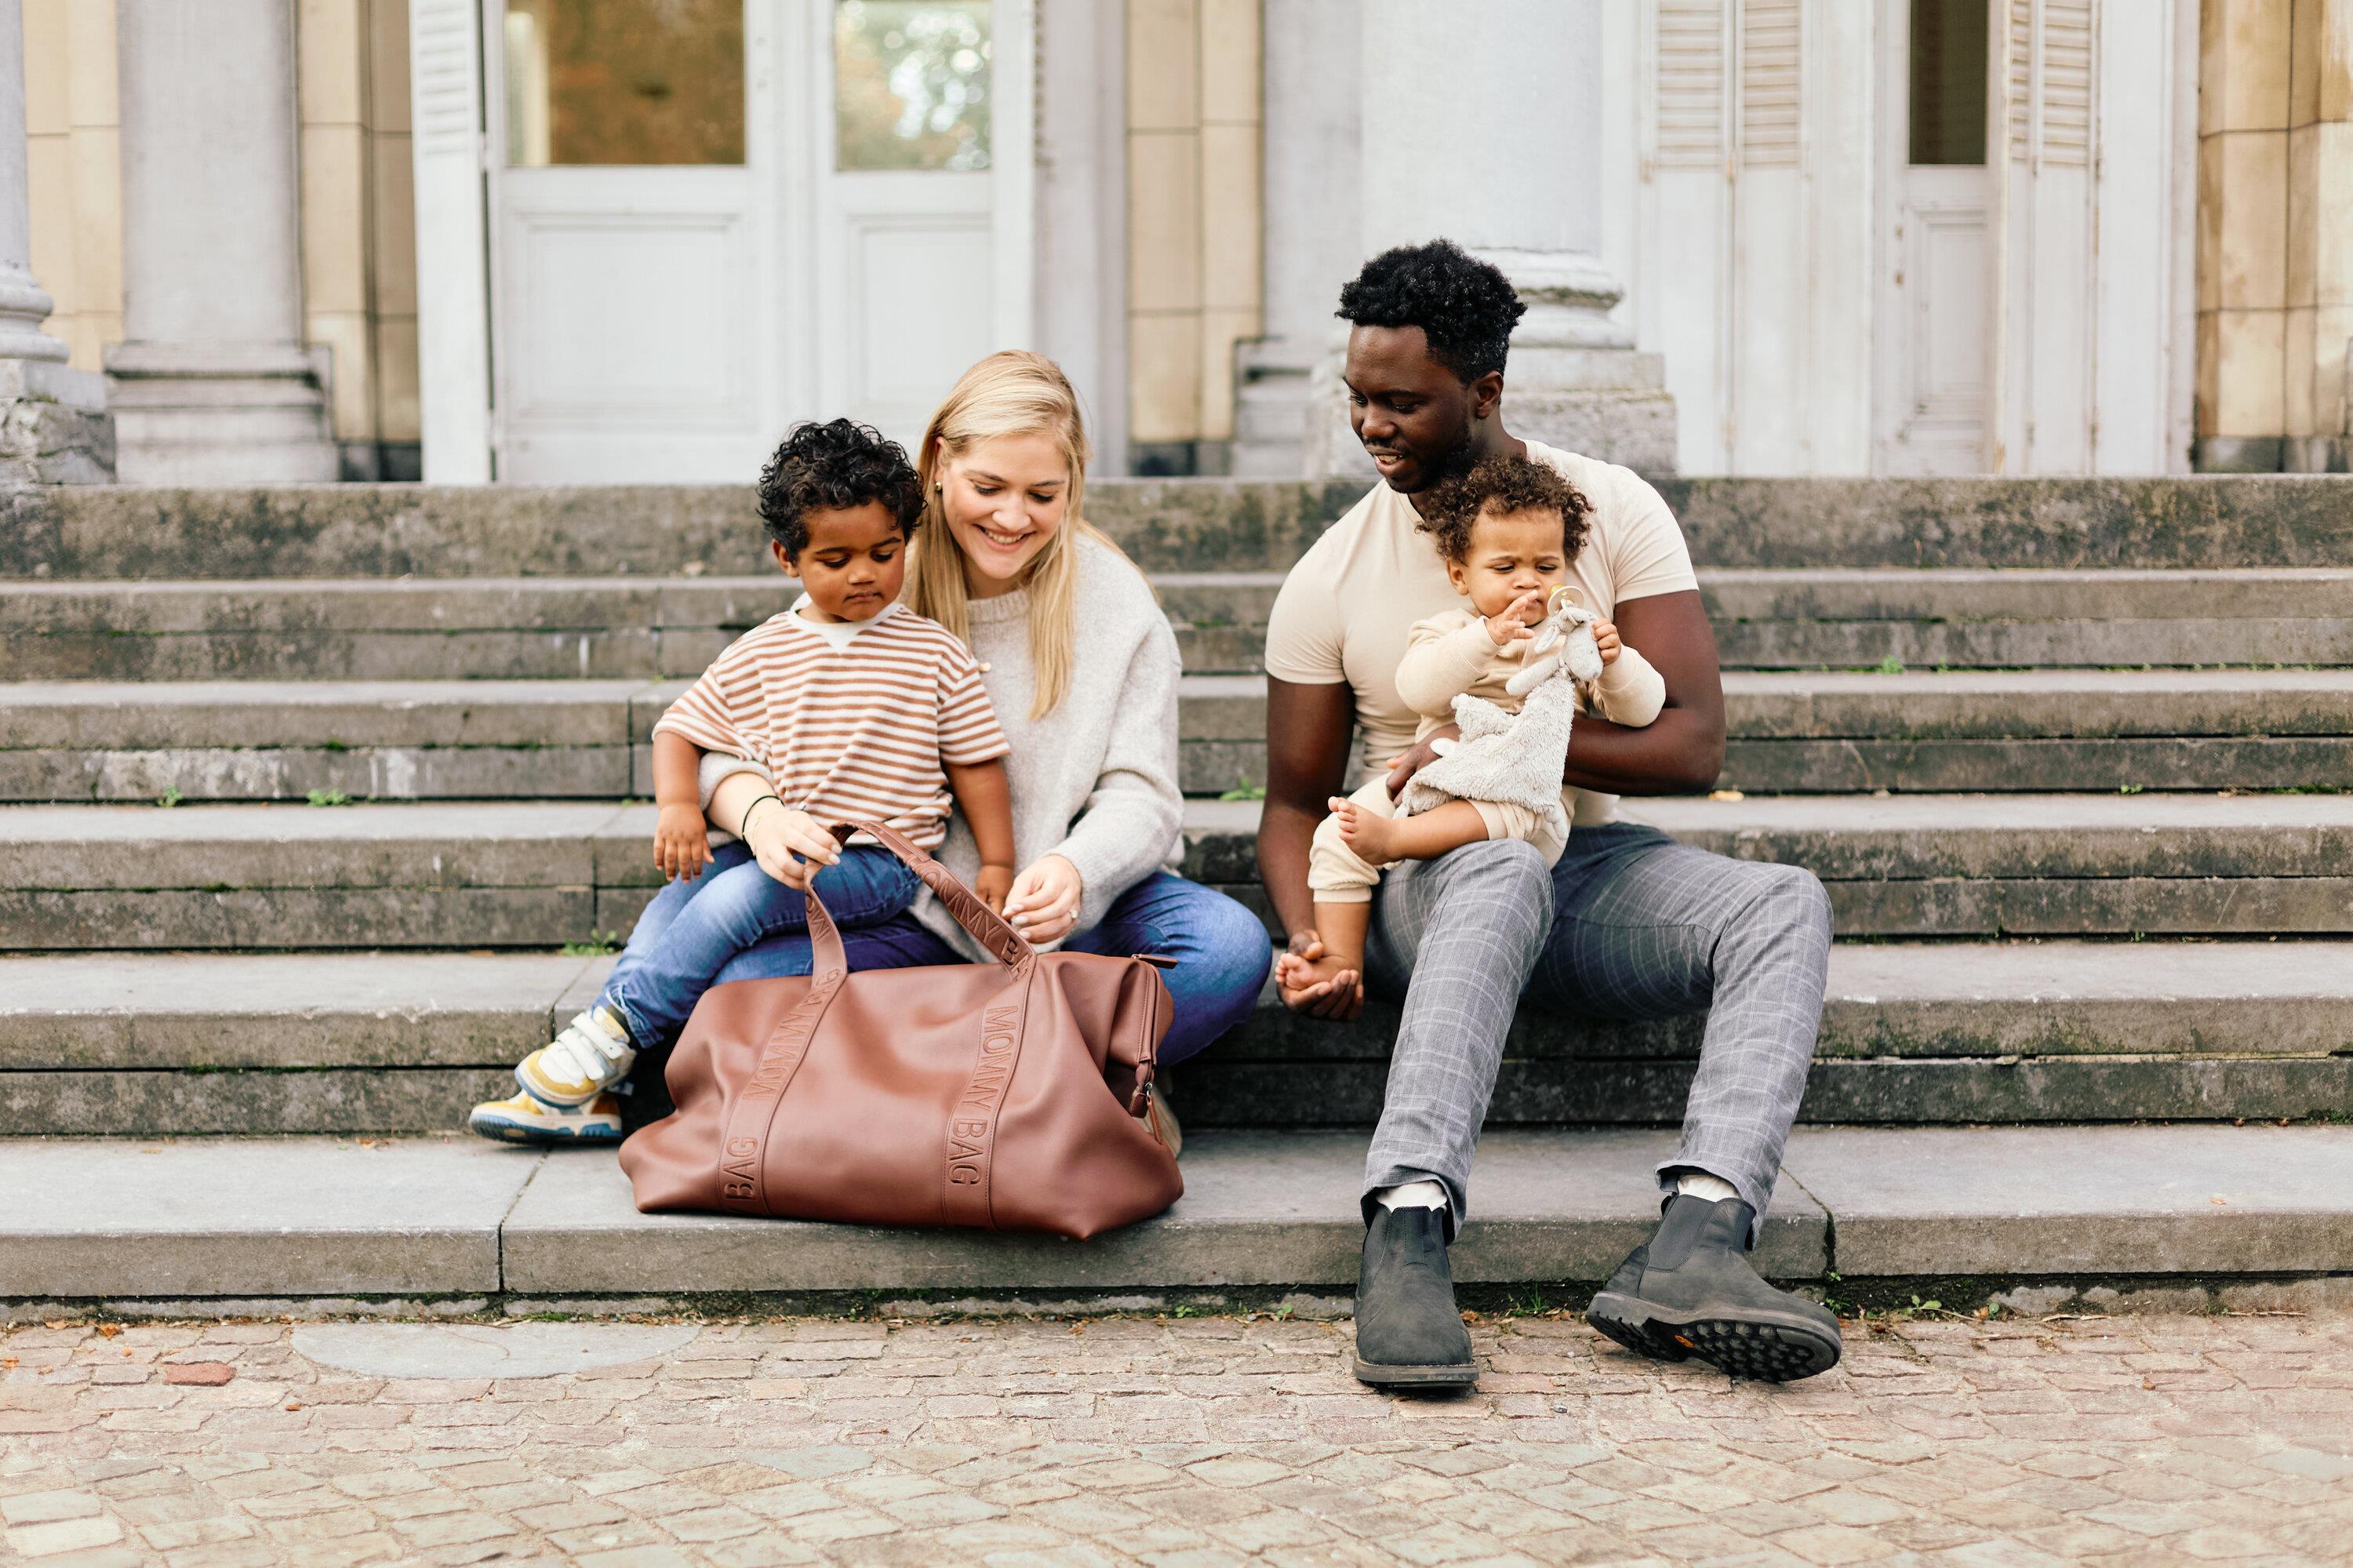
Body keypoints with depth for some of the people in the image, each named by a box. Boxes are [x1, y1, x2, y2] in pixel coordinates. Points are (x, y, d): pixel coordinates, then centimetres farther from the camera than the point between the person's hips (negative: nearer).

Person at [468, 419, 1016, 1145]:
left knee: (739, 896, -27)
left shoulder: (935, 655, 1)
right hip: (770, 842, 4)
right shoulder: (759, 656, 8)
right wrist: (679, 805, -3)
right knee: (677, 894, -19)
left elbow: (976, 762, 4)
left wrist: (996, 863, -2)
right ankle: (595, 1097, -22)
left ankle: (606, 1034, -22)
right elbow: (680, 729, 14)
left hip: (879, 861, -4)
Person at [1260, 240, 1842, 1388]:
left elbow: (1693, 746, -6)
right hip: (1425, 877, -2)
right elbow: (1295, 800, 4)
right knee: (1503, 871, -39)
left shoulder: (1613, 512, 0)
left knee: (1787, 904, -28)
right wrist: (1309, 938, -17)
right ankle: (1406, 1237, -53)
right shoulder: (1332, 578, 0)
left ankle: (1694, 1240, -47)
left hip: (1593, 863, 2)